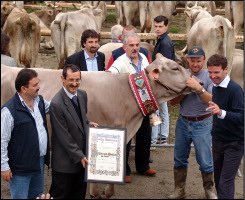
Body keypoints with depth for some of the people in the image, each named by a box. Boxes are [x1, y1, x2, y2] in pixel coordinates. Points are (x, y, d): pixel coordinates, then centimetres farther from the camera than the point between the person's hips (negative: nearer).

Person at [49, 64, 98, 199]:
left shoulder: (82, 95, 2)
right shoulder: (56, 104, -22)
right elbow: (63, 136, -19)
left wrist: (88, 123, 2)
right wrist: (79, 156, -16)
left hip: (82, 155, 7)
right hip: (65, 160, -7)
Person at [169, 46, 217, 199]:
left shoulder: (209, 76, -8)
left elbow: (212, 101, -20)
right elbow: (173, 101, 0)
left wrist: (199, 88, -30)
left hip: (202, 123, -4)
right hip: (183, 122, 4)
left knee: (205, 161, 2)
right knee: (180, 159, 13)